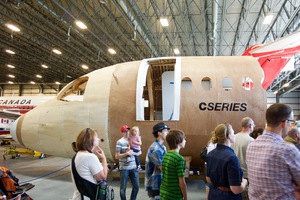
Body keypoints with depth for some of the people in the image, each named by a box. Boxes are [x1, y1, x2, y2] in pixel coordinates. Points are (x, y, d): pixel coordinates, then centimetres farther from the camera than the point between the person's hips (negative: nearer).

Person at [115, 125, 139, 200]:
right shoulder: (120, 142, -8)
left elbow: (139, 152, 10)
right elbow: (117, 156, -9)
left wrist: (132, 152, -10)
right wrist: (126, 153, -19)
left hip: (133, 167, 5)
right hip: (124, 168, -4)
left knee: (136, 186, 11)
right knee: (123, 188, 7)